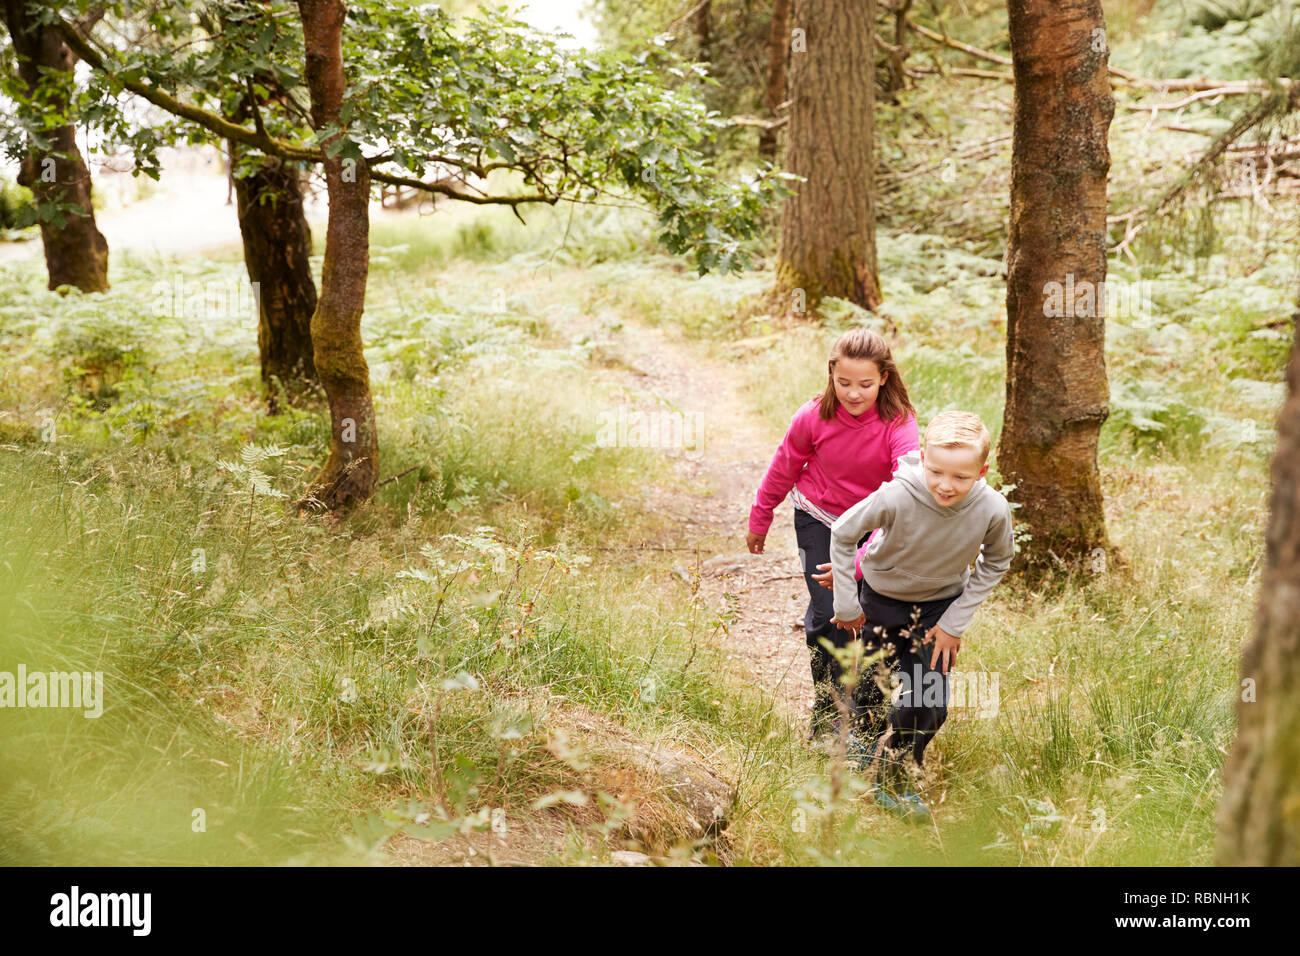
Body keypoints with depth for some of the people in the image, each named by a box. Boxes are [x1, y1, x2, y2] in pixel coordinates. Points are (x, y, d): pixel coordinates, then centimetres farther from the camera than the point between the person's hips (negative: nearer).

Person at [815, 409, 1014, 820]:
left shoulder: (992, 510, -29)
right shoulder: (897, 497, -36)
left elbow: (996, 562, -6)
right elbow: (843, 533, -18)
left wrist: (956, 621, -8)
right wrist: (846, 604, -11)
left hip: (940, 605, 2)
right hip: (881, 598, -1)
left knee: (929, 703, -2)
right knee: (875, 691, 12)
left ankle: (893, 781, 24)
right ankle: (868, 745, 46)